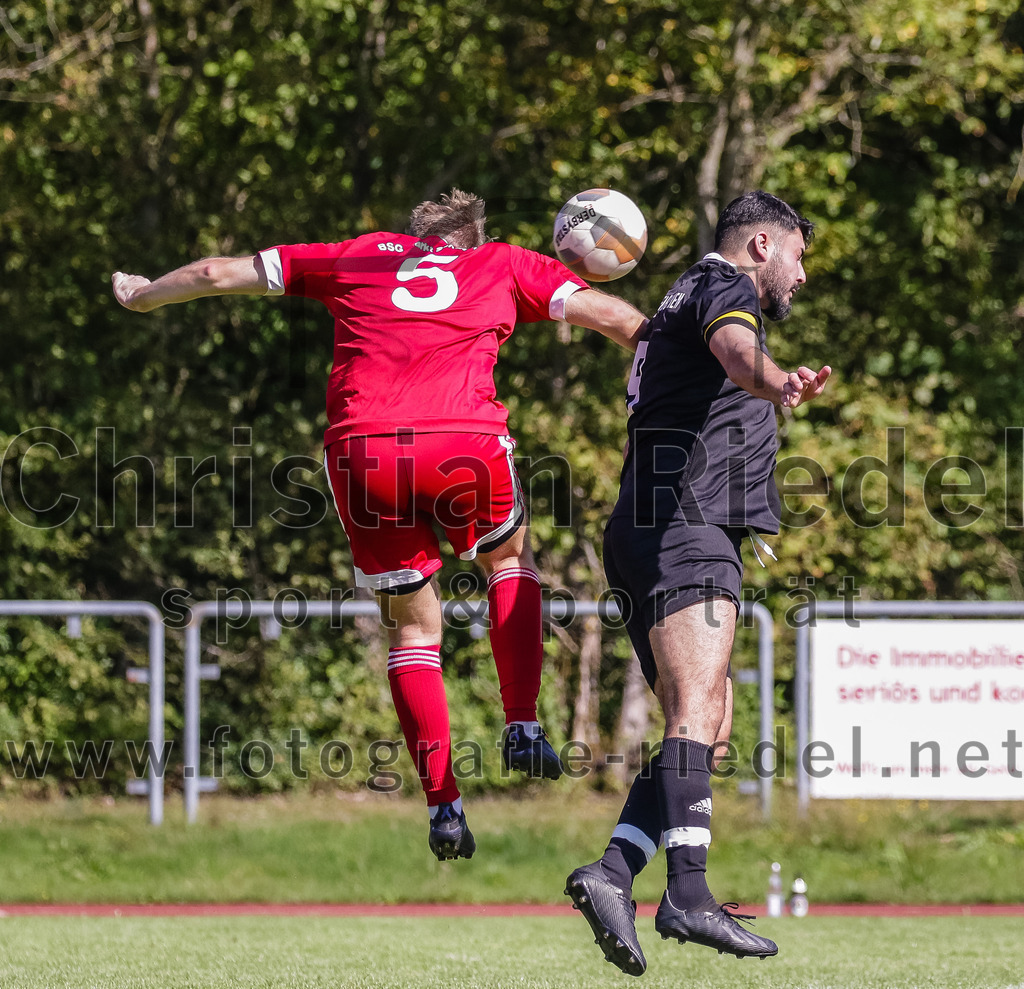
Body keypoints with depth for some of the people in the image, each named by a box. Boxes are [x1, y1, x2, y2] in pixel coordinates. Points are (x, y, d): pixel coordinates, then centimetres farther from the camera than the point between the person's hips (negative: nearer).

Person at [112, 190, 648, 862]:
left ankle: (444, 805, 5)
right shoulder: (504, 265, 22)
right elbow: (608, 314, 19)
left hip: (361, 450, 1)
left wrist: (141, 295, 47)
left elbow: (218, 273, 31)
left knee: (412, 626, 15)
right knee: (509, 557, 29)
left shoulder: (358, 256, 26)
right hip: (465, 441, -1)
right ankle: (523, 727, 15)